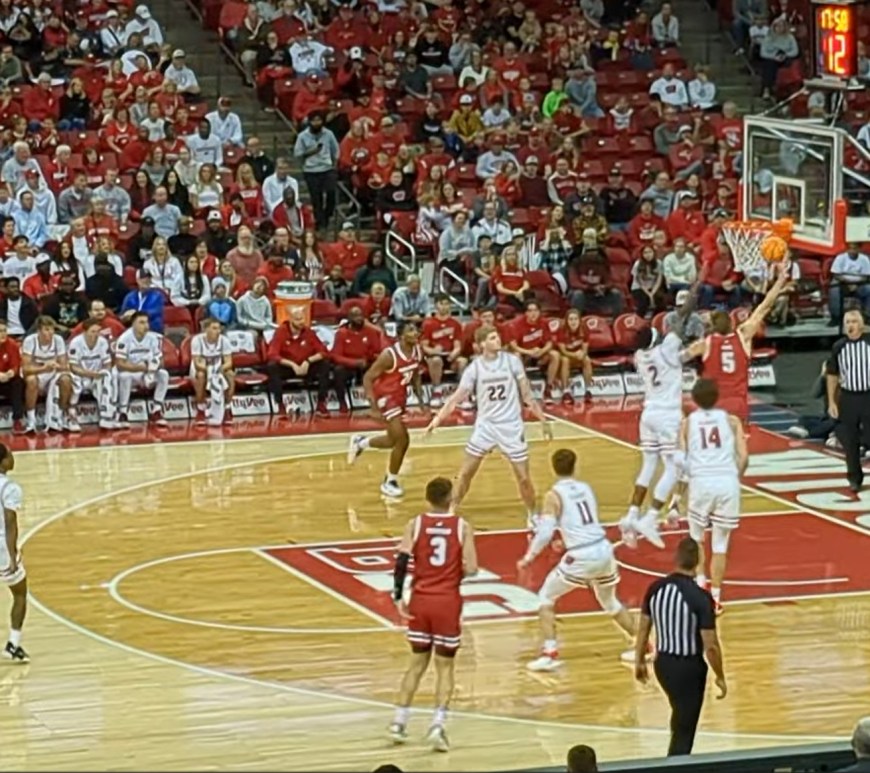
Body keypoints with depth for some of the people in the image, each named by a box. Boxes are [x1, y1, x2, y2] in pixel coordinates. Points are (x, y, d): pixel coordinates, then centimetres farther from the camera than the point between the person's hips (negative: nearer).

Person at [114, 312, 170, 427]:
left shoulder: (153, 338, -6)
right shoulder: (125, 339, -20)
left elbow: (160, 361, 0)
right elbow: (120, 364, -23)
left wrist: (152, 367, -25)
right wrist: (142, 367, -30)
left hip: (149, 374, 4)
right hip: (130, 373, -4)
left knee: (164, 374, -21)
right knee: (124, 376, -37)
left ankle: (156, 412, -13)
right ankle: (122, 413, -26)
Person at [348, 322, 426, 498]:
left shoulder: (417, 352, -5)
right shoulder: (389, 355, -27)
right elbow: (367, 378, -23)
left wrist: (421, 401, 6)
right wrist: (374, 407, -28)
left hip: (399, 397, 8)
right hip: (385, 397, -8)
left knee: (395, 441, 16)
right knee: (402, 440, -10)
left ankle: (360, 443, 41)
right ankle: (390, 482, 8)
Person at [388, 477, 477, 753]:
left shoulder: (415, 525, 0)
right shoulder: (462, 527, -4)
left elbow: (401, 561, -10)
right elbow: (470, 569, -10)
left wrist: (398, 596, -5)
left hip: (420, 601, 2)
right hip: (448, 602, -2)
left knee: (418, 662, 19)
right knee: (445, 666, 7)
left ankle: (399, 722, 19)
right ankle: (437, 725, -9)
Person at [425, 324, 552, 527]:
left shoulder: (512, 361, -7)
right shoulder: (475, 367, -7)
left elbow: (527, 394, 0)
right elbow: (457, 397, -7)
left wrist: (543, 420, 0)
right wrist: (438, 418, -20)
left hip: (511, 426, -1)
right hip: (485, 425, 1)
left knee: (523, 477, 1)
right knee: (465, 473, 2)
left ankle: (533, 515, 21)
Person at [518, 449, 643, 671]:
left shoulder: (554, 495, -5)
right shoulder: (586, 488, 14)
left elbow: (545, 532, -12)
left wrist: (527, 559, -1)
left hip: (581, 557, -6)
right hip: (604, 549, 6)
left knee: (545, 598, 11)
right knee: (610, 602, 29)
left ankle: (550, 653, 0)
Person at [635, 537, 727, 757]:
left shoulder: (655, 588, -5)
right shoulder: (700, 597, -21)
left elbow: (643, 628, 5)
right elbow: (710, 645, -19)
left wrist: (639, 661, 19)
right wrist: (720, 676, -4)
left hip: (663, 663, 6)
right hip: (689, 666, -6)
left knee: (681, 717, 29)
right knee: (684, 728, 5)